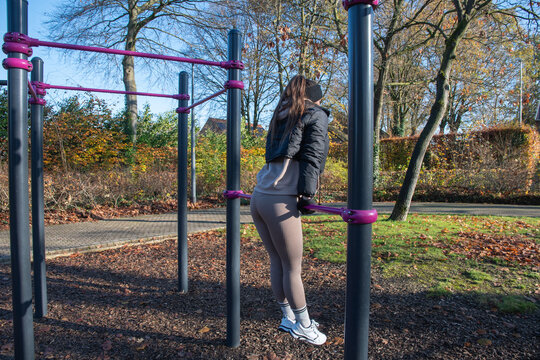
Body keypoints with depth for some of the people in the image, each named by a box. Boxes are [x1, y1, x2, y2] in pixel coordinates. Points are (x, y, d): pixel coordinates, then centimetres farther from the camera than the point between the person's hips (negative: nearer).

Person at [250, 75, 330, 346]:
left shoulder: (281, 116, 24)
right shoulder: (316, 115, 6)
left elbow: (275, 156, 18)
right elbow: (312, 156, -7)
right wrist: (308, 194, -8)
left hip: (259, 196, 8)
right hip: (279, 201, -7)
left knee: (277, 262, 15)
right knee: (292, 268, 5)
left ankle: (289, 319, 30)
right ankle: (303, 326, 21)